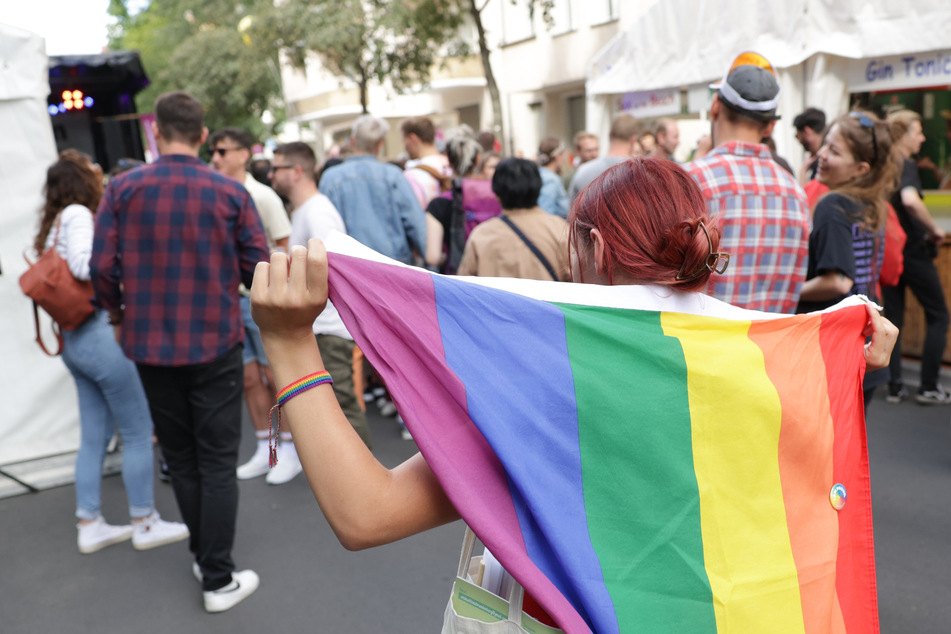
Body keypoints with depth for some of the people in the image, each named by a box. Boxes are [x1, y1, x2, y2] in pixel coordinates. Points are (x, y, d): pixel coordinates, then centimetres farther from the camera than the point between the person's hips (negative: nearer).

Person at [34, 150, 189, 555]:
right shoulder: (77, 214, -11)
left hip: (73, 339, 9)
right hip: (100, 334, -9)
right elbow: (83, 264, -26)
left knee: (94, 435, 15)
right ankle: (145, 524, 12)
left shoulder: (55, 221, 16)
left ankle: (90, 526, 23)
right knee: (138, 432, 2)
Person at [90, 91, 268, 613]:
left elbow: (102, 265, -8)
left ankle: (203, 555, 31)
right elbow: (258, 269, -7)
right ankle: (218, 579, 10)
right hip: (215, 343, -2)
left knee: (180, 457, 18)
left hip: (150, 344, 2)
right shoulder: (231, 193, -8)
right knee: (217, 462, 6)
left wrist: (118, 315, 11)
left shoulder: (123, 189, -4)